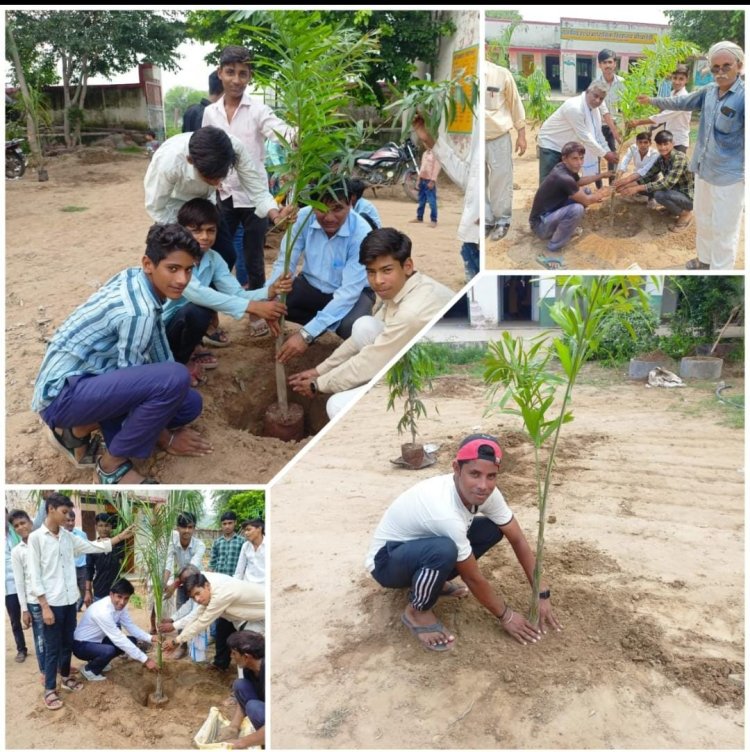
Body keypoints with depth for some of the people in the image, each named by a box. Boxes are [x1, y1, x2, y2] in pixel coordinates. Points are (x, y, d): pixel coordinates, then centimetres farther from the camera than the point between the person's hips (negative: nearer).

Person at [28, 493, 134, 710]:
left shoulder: (68, 537, 6)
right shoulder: (36, 538, -12)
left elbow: (94, 547, 12)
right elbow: (35, 575, -13)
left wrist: (120, 537, 6)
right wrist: (45, 606, -15)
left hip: (69, 600, 6)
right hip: (52, 602, -6)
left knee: (68, 642, 18)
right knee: (52, 647, 2)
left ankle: (65, 677, 34)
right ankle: (49, 690, 13)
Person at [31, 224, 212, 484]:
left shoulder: (138, 279, 2)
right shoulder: (137, 311, -25)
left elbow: (159, 353, 14)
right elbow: (133, 380, -16)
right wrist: (166, 438, -5)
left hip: (88, 378, 10)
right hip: (62, 393, -9)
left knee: (190, 404, 7)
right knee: (175, 379, -29)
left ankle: (81, 428, 10)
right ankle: (112, 464, -8)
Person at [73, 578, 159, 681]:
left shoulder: (119, 605, -9)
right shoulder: (103, 611, -34)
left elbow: (131, 626, -1)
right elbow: (119, 639, -34)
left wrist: (150, 638, -20)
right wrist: (145, 660, -34)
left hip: (97, 640, 8)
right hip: (82, 645, -8)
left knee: (131, 641, -2)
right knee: (109, 650, -34)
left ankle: (98, 660, 15)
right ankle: (88, 670, -3)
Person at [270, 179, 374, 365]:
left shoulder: (361, 233, -29)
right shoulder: (303, 218, -19)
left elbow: (349, 291, -32)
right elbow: (284, 263, -15)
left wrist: (307, 334, -40)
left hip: (352, 292, -3)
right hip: (312, 286, 4)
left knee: (352, 327, -36)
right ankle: (319, 326, 3)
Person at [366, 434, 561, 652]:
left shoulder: (484, 492, -16)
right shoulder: (446, 512, -37)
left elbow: (518, 540, -5)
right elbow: (473, 578, -24)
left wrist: (543, 595, -7)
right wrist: (505, 616, -11)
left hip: (422, 546, 8)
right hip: (386, 561, -8)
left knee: (492, 529, -5)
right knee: (444, 550, -38)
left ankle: (434, 581, 10)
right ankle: (417, 612, -9)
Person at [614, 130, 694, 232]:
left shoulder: (679, 158, -25)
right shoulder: (661, 158, -1)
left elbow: (667, 183, -35)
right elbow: (648, 177, -1)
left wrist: (638, 188, -35)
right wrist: (628, 184, -17)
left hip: (688, 196, -8)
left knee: (659, 194, -34)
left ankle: (685, 214, -7)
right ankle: (674, 208, 11)